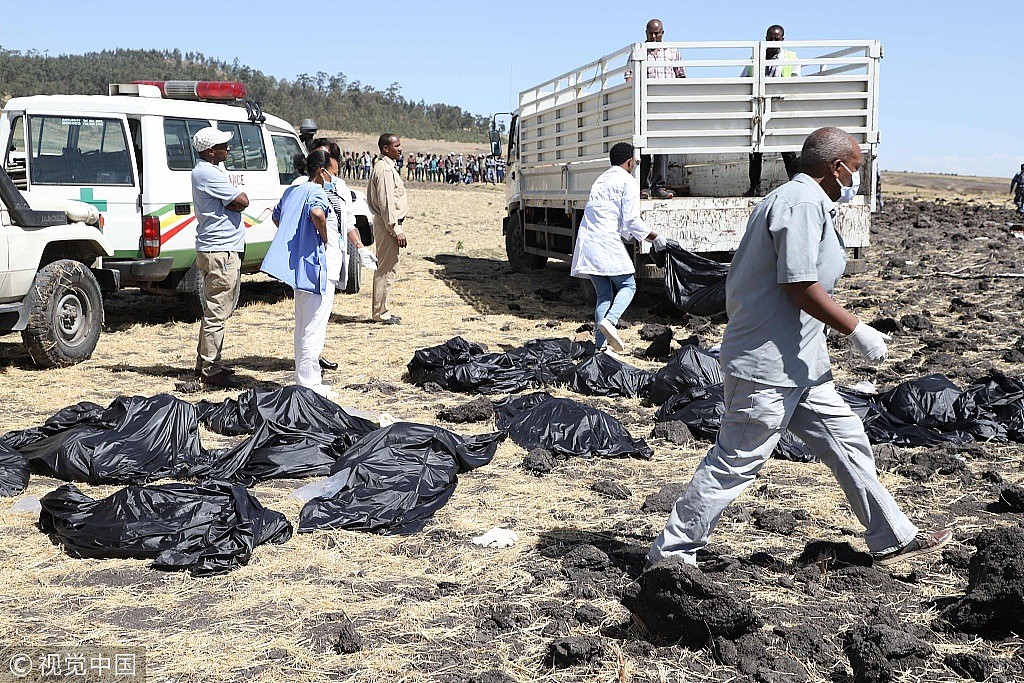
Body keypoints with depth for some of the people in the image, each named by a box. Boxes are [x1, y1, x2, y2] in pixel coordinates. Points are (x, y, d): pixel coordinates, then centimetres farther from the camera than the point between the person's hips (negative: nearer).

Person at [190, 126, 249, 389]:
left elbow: (233, 203, 16)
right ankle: (210, 370, -5)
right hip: (220, 252, -11)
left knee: (215, 311, 17)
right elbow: (242, 201, -19)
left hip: (221, 251, 11)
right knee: (217, 313, -8)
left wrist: (228, 201, -4)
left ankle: (206, 362, 26)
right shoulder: (207, 173, -16)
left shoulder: (208, 171, 19)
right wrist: (234, 197, 1)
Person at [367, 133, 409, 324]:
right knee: (387, 269, -6)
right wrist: (396, 230, -21)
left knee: (387, 269, 14)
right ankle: (380, 313, -1)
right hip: (387, 224, -11)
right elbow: (386, 203, -21)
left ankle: (381, 310, 20)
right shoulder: (384, 169, -16)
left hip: (388, 224, 11)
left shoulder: (388, 167, 17)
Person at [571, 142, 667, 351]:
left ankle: (600, 345, 5)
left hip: (586, 241, 7)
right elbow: (631, 221, -8)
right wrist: (655, 237, 4)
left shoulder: (601, 180, 25)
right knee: (627, 286, 4)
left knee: (603, 293, 11)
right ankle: (610, 320, -21)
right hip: (607, 241, -7)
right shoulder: (628, 182, 0)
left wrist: (629, 234, 30)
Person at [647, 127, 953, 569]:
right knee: (735, 463, -3)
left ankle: (892, 540, 25)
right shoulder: (803, 202, -16)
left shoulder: (794, 199, 17)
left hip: (799, 364, 11)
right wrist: (857, 331, -14)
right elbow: (800, 285, -23)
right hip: (768, 365, -11)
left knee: (846, 440, 15)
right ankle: (671, 550, 7)